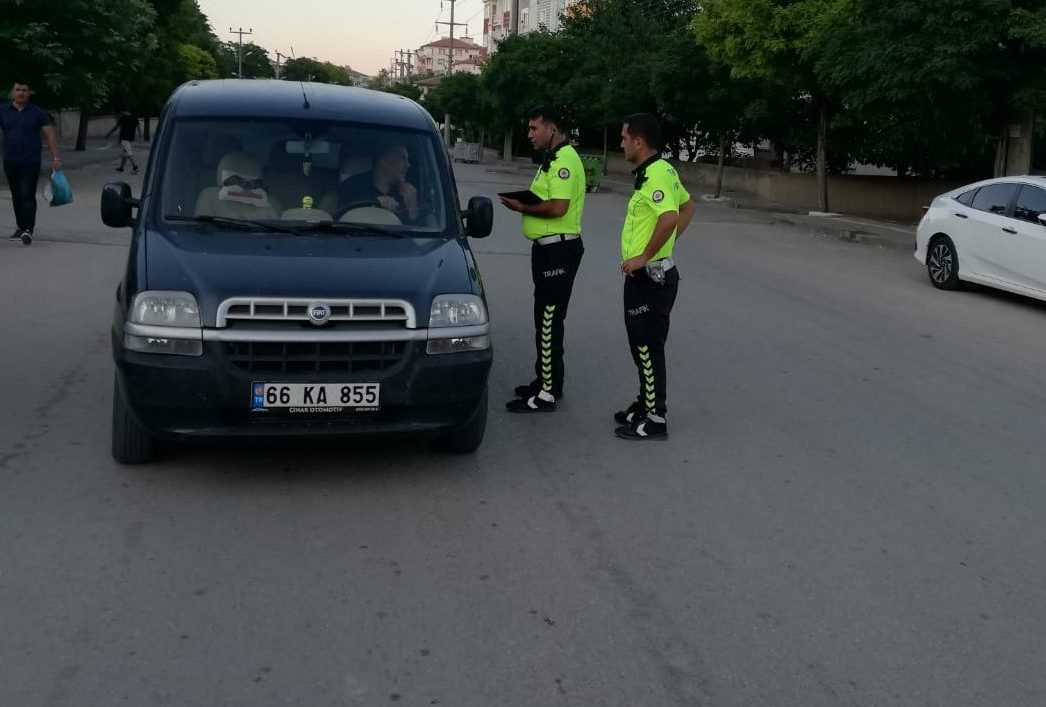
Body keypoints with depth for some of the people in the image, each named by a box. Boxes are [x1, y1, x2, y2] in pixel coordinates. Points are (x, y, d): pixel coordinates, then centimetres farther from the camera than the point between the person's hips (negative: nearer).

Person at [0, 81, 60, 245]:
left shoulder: (37, 113, 1)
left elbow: (49, 135, 2)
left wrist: (55, 158, -5)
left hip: (31, 162, -3)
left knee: (28, 195, -10)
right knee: (16, 196, 12)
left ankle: (28, 230, -12)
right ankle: (20, 227, 24)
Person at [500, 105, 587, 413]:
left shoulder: (565, 160, -16)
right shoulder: (553, 159, 18)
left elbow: (558, 207, -26)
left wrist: (522, 208, -13)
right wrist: (524, 201, 4)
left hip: (558, 249, -11)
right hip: (548, 247, 11)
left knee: (548, 320, -8)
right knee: (546, 318, 17)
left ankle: (547, 393, -4)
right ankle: (547, 380, 28)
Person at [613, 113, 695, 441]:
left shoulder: (655, 175, -19)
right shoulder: (663, 170, 12)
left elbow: (670, 217, -33)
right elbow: (689, 206, 25)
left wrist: (644, 255, -25)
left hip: (648, 275, -10)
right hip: (650, 274, 10)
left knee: (648, 346, -3)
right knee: (642, 344, 19)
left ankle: (655, 420, 5)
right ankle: (646, 403, 31)